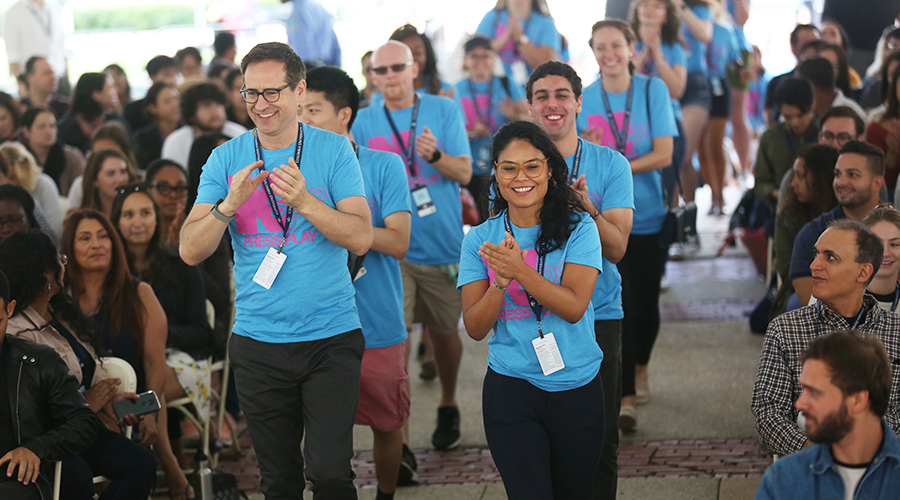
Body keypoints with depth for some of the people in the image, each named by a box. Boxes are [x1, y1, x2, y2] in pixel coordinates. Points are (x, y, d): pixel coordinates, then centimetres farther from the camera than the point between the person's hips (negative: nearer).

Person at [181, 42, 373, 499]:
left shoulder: (334, 150, 0)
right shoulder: (226, 159, 4)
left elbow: (361, 238, -9)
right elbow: (191, 252, -2)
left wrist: (304, 201, -24)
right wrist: (230, 203, -20)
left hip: (331, 338, -2)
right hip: (258, 342, 2)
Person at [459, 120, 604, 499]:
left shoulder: (578, 229, -2)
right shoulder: (480, 239, 3)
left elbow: (574, 307, -14)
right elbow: (474, 328, -1)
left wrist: (519, 271, -25)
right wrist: (501, 280, -19)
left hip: (578, 386, 0)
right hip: (511, 389, 0)